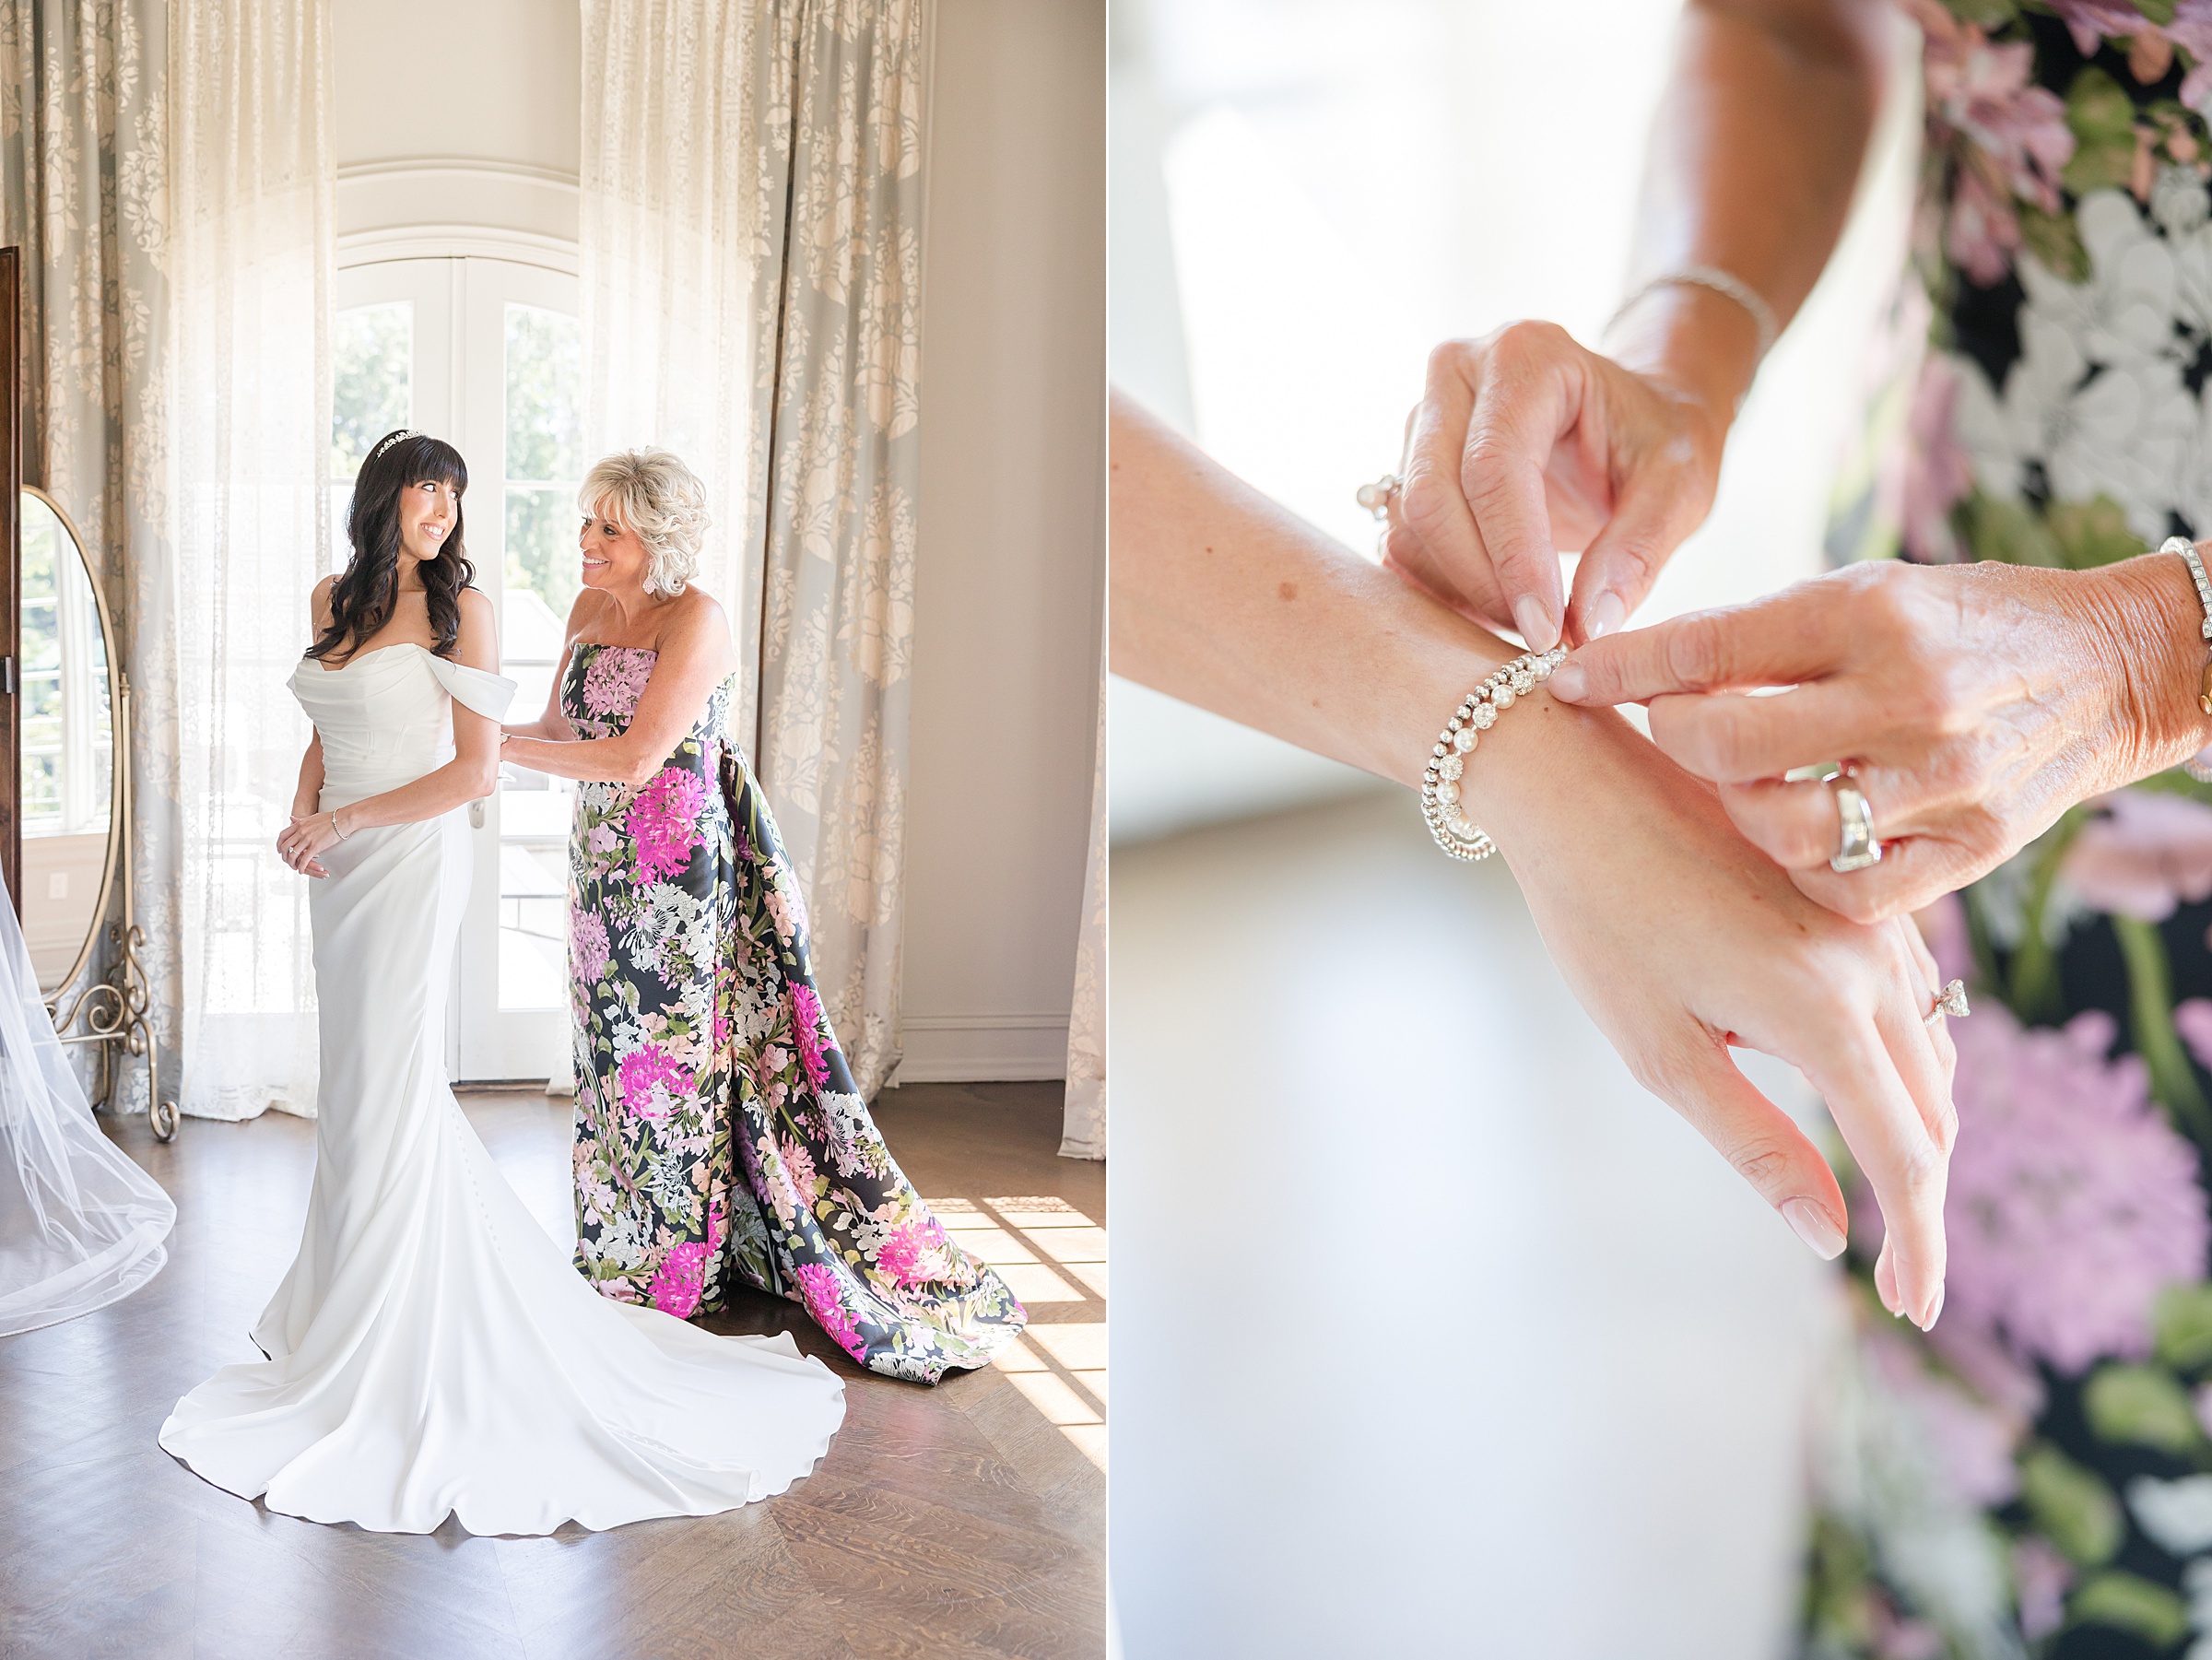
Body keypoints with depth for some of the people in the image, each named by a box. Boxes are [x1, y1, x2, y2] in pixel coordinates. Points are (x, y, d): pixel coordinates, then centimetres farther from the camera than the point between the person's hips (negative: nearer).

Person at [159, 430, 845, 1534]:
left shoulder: (460, 605, -7)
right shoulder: (336, 598, 11)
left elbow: (477, 768, -12)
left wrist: (345, 820, -11)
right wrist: (303, 818, 1)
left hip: (412, 861, -6)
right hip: (342, 865, 6)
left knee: (387, 1090, -4)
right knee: (357, 1081, 13)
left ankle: (388, 1348, 6)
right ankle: (349, 1290, 28)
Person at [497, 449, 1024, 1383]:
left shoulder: (696, 621, -17)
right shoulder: (590, 607, 7)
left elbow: (635, 757, -23)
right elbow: (558, 728, 10)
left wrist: (495, 745, -19)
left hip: (679, 867, -8)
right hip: (603, 866, 8)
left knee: (673, 1050, 3)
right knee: (613, 1050, 15)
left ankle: (672, 1268, 18)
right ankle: (620, 1246, 30)